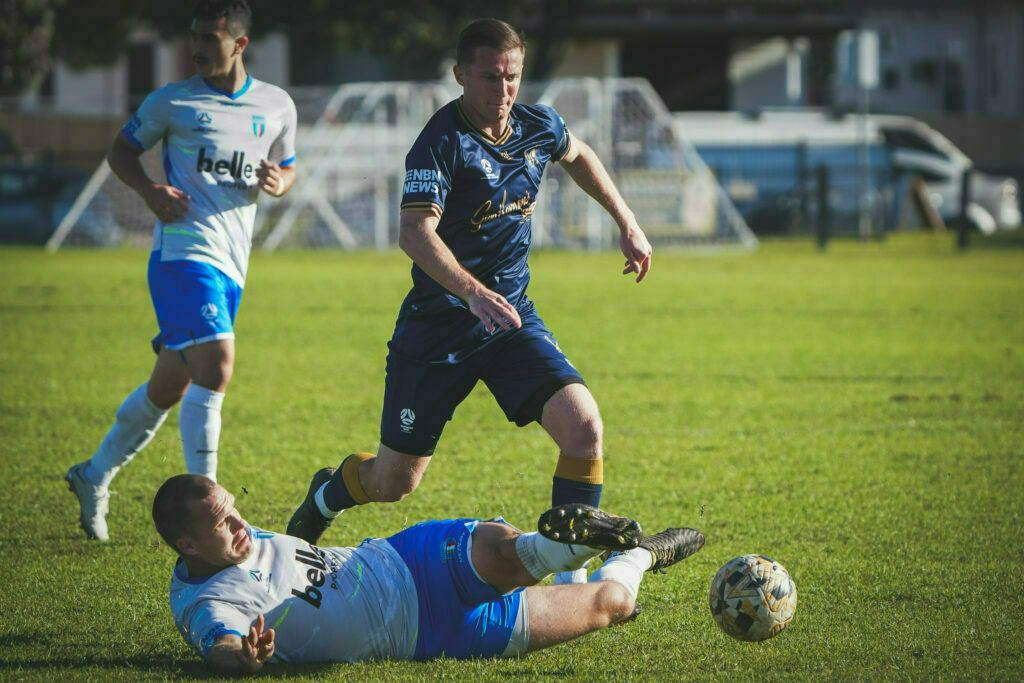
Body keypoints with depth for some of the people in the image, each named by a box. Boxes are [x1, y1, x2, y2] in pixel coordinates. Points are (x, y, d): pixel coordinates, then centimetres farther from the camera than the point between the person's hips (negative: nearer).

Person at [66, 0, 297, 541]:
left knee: (170, 384, 11)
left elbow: (287, 168, 23)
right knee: (215, 368, -22)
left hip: (230, 265, 5)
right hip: (184, 249, -5)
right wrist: (150, 192, -9)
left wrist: (277, 182, -2)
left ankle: (95, 476, 30)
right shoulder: (172, 102, 0)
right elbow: (121, 151, 10)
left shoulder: (276, 107, 10)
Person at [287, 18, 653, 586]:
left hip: (512, 316, 5)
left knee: (583, 428, -19)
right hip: (439, 321, -5)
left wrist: (627, 224, 23)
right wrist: (475, 293, -45)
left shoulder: (540, 129, 0)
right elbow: (414, 233, -32)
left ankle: (569, 573, -8)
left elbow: (578, 156, 26)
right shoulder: (443, 141, -19)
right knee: (393, 482, 4)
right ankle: (327, 497, 40)